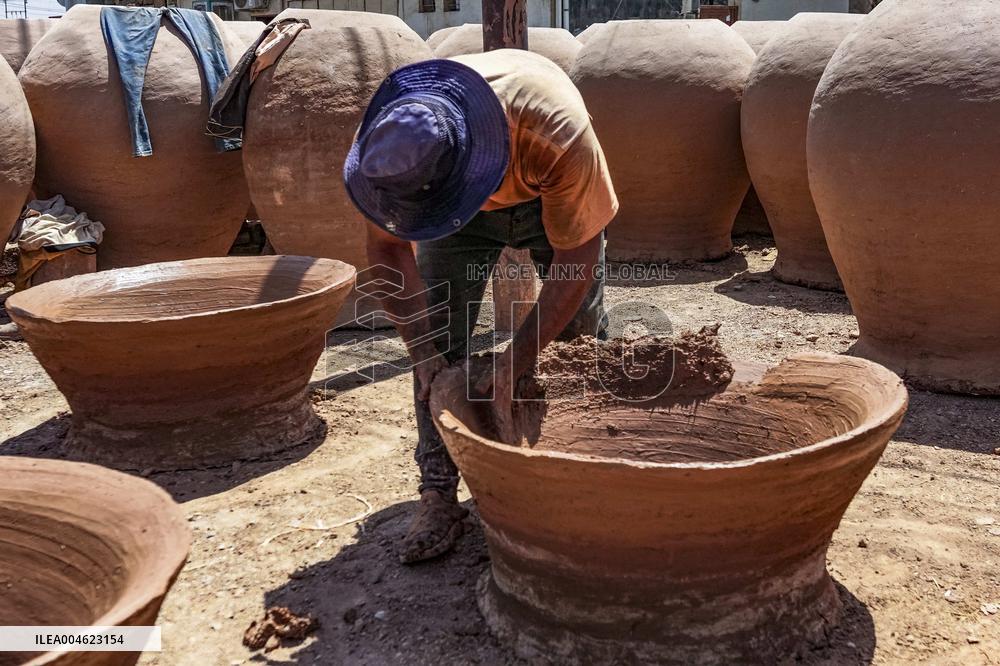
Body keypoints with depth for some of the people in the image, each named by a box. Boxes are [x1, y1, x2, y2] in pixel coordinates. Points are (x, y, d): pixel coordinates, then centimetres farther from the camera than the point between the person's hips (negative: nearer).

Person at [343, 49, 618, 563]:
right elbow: (388, 247, -19)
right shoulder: (386, 142, -35)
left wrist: (515, 364, -33)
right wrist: (422, 352, -25)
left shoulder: (558, 135, -45)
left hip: (551, 197, -1)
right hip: (460, 202, 2)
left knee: (583, 338, -5)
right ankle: (438, 493, -3)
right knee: (438, 342, -10)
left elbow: (578, 257, -33)